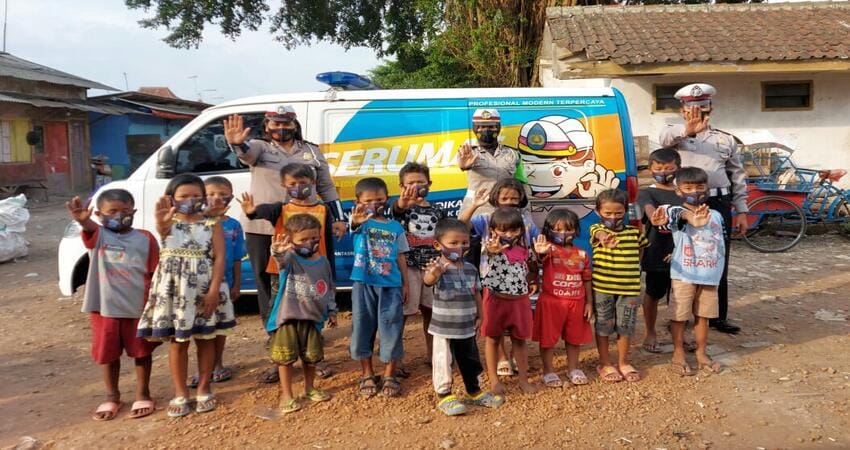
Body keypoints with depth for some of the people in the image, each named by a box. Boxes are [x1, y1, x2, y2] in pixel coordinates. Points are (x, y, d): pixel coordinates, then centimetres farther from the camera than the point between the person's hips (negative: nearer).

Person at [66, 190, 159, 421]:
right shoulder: (97, 236, -5)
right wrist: (82, 219, -55)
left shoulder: (145, 238, -3)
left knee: (141, 352, 11)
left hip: (138, 307, 0)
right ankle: (112, 397, 32)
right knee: (108, 354, 14)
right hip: (105, 307, 1)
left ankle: (143, 395, 27)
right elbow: (89, 228, -30)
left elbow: (153, 274, 0)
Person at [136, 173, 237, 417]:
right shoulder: (168, 222, 1)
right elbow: (161, 229, -26)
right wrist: (161, 220, -51)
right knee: (177, 341, 8)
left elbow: (219, 258, -6)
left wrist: (214, 289, -15)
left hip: (204, 289, 0)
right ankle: (180, 393, 21)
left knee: (206, 339, 8)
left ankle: (204, 390, 23)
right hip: (174, 289, 1)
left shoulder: (212, 224, -1)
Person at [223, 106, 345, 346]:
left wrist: (338, 218, 8)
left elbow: (327, 187, 13)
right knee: (266, 280, 7)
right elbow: (247, 152, -23)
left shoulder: (311, 151, 10)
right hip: (261, 228, 0)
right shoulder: (260, 148, 2)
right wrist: (236, 143, -47)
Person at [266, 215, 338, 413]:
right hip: (288, 317, -4)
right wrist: (277, 250, -60)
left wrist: (331, 311, 14)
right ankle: (286, 395, 17)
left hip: (312, 317, 4)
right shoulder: (290, 258, -10)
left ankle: (309, 388, 35)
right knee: (286, 357, 3)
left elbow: (329, 289, 15)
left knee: (312, 356, 14)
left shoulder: (323, 261, 5)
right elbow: (281, 258, -36)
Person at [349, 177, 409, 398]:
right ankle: (367, 374, 24)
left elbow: (400, 257, 11)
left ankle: (389, 375, 19)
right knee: (363, 328, 8)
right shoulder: (361, 222, -2)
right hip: (364, 284, -1)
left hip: (391, 285, 1)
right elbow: (355, 225, -28)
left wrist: (405, 283, 8)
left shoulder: (395, 227, 6)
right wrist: (356, 220, -52)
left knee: (391, 329, 4)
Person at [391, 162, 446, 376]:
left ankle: (432, 354, 30)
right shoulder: (403, 207, -4)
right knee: (402, 313, -1)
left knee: (431, 311, 14)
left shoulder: (437, 212, 9)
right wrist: (404, 202, -54)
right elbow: (396, 209, -31)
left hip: (432, 268, 4)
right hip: (407, 267, -4)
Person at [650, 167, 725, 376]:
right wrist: (692, 217, -59)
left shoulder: (715, 215, 10)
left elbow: (720, 244, 20)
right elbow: (679, 214, -36)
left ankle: (702, 354, 28)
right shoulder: (679, 213, -9)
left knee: (703, 316, 14)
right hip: (684, 275, -4)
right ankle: (678, 356, 18)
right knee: (680, 317, 5)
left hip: (710, 276, 5)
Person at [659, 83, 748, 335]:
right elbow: (667, 137, -20)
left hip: (718, 206, 3)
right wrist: (688, 130, -41)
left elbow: (738, 177, 15)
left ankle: (719, 317, 20)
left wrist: (741, 211, 10)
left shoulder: (725, 139, 14)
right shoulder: (676, 135, 7)